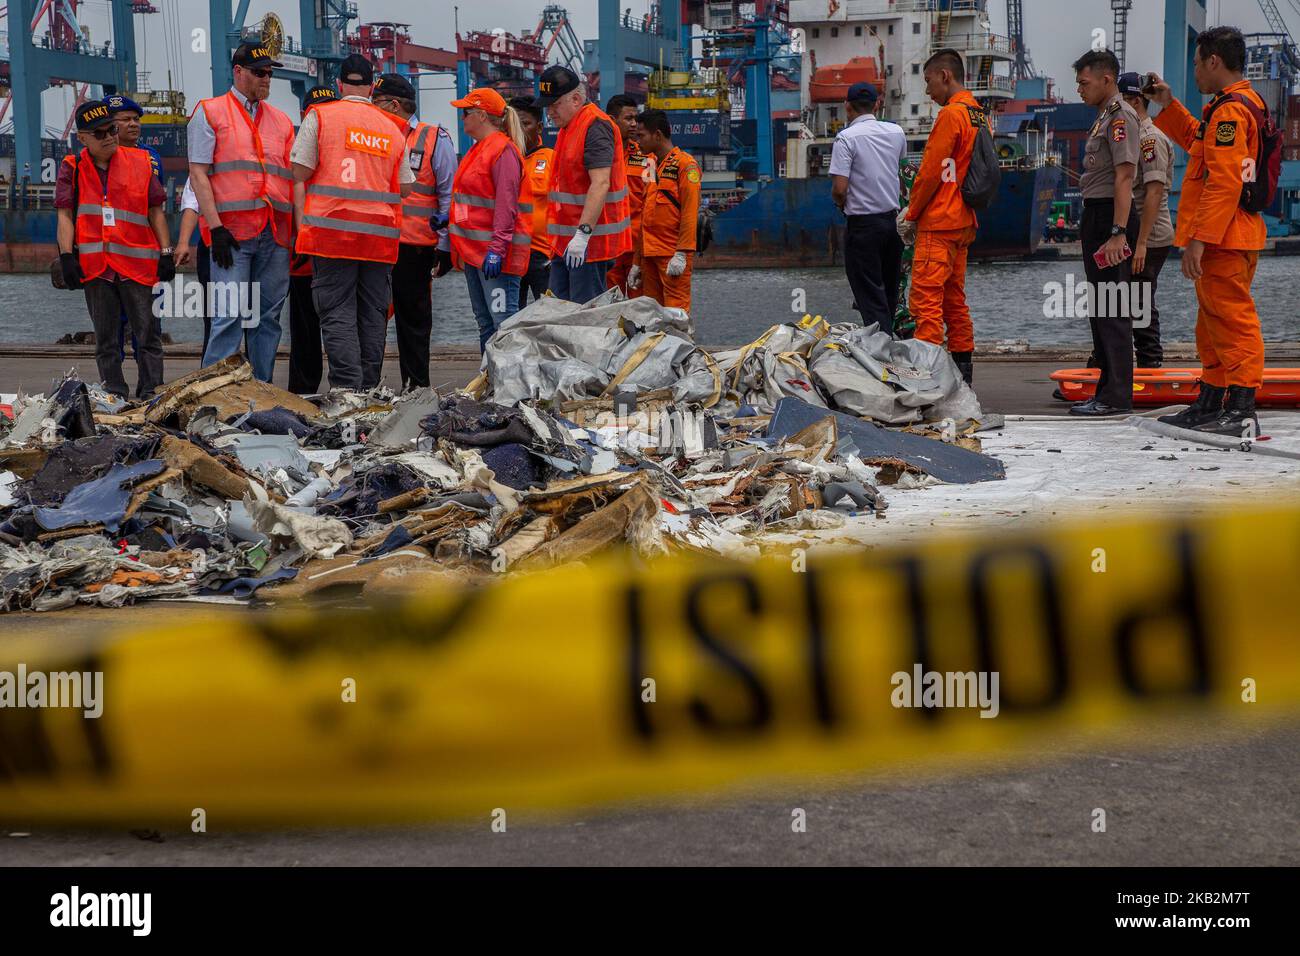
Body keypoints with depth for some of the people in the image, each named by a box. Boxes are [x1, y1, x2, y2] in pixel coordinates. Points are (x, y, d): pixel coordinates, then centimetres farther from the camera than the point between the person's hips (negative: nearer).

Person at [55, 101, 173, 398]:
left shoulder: (140, 163, 8)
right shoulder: (71, 169, 8)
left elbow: (156, 212, 11)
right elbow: (65, 216, 4)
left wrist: (166, 253, 5)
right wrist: (67, 257, -6)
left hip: (137, 263, 0)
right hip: (94, 266, 0)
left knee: (148, 335, -1)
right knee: (105, 340, 5)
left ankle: (150, 395, 3)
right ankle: (115, 398, 11)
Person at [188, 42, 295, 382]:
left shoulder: (281, 121, 20)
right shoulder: (209, 112, 5)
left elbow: (293, 178, 21)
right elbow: (198, 174, -2)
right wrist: (215, 227, -12)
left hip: (275, 234, 5)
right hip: (231, 232, -5)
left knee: (268, 316, 5)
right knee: (230, 314, -12)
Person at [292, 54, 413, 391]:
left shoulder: (320, 117, 3)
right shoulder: (392, 129, 15)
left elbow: (300, 176, -2)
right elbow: (405, 188, 16)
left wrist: (301, 227, 0)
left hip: (332, 228, -3)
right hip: (381, 237, 3)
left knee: (337, 314, -5)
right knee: (373, 316, 8)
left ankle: (347, 389, -16)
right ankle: (369, 390, 10)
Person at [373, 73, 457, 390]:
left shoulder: (434, 139, 0)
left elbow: (448, 194, -3)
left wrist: (445, 246, -8)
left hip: (415, 245, -4)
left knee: (413, 317, 4)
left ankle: (416, 386, 11)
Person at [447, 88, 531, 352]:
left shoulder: (503, 150, -12)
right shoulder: (478, 149, 19)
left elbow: (506, 204, -18)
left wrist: (497, 248, -23)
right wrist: (449, 218, 13)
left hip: (494, 247, -10)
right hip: (473, 249, 10)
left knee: (503, 321, -13)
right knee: (484, 321, 12)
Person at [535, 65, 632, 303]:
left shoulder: (596, 127, -15)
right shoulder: (568, 127, 18)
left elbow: (600, 184, -24)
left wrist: (583, 233, -29)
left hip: (589, 241, -10)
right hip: (566, 239, 10)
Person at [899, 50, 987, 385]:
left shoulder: (950, 115, -13)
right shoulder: (980, 115, 15)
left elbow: (931, 171, -15)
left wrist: (911, 215, -2)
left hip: (938, 224, -10)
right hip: (964, 222, 10)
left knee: (925, 300, -10)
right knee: (955, 299, 14)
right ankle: (963, 372, 16)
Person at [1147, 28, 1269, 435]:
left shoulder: (1230, 110, -17)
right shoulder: (1245, 104, 17)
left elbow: (1224, 183, -24)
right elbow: (1197, 141, 36)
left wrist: (1199, 239, -25)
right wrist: (1168, 105, 29)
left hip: (1224, 240, -11)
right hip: (1226, 238, 11)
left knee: (1232, 320, -12)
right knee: (1214, 323, 18)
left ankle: (1242, 411, -13)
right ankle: (1211, 404, 28)